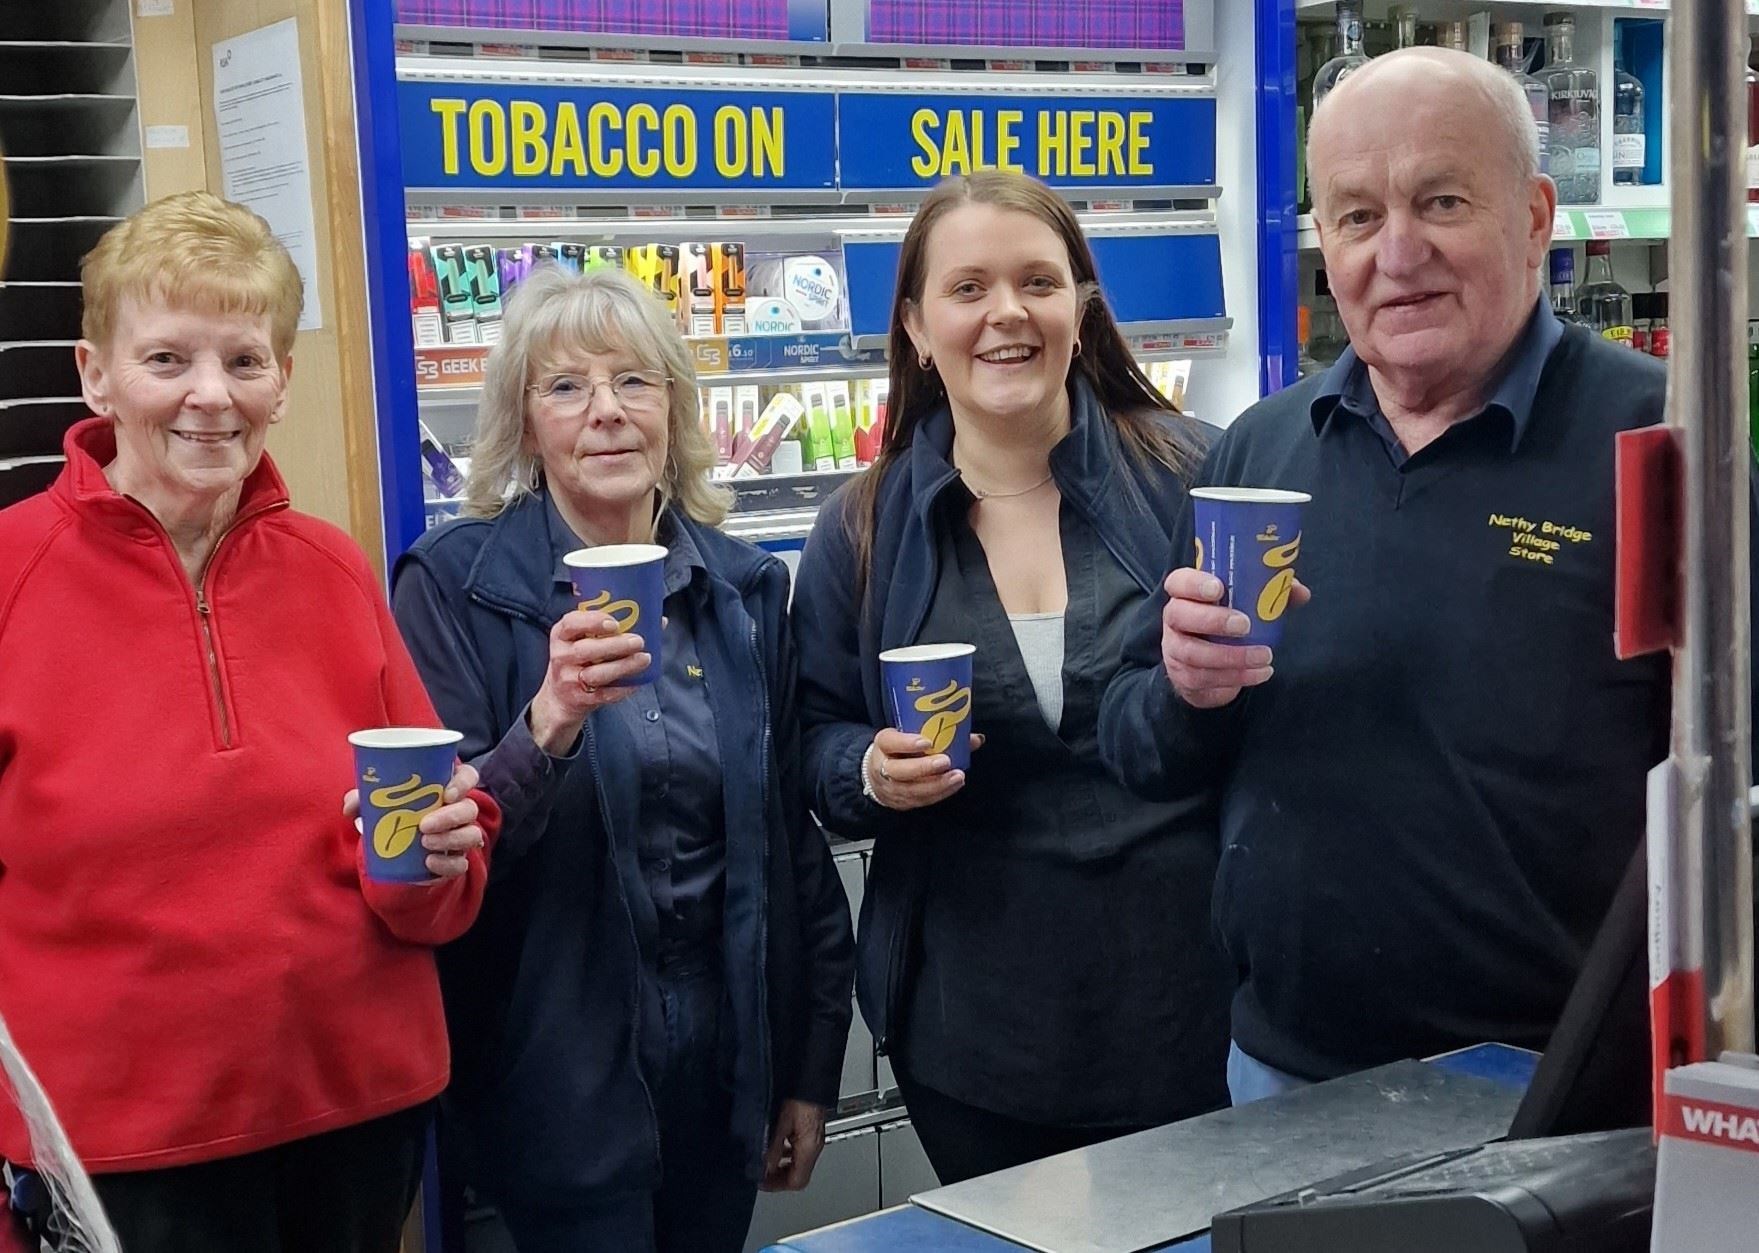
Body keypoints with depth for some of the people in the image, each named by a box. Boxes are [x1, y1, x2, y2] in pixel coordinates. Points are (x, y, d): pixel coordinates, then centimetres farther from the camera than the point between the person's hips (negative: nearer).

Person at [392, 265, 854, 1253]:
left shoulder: (746, 587, 3)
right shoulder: (456, 584, -9)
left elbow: (791, 836, 8)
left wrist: (813, 1067, 10)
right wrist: (547, 724, -30)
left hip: (723, 1056, 4)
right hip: (560, 1068, -4)